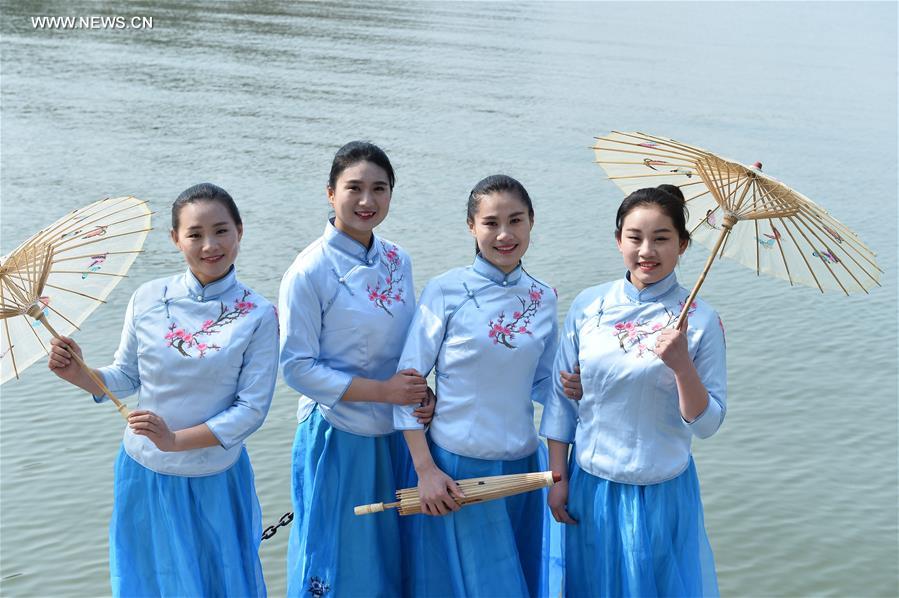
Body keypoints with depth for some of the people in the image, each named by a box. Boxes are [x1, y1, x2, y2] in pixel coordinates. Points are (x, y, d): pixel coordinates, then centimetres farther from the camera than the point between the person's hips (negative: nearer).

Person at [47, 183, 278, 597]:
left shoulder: (257, 315, -12)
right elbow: (126, 379, 3)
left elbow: (252, 407, -14)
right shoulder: (147, 299, -5)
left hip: (214, 480, -2)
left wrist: (176, 439, -21)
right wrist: (78, 374, -16)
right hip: (144, 472, 2)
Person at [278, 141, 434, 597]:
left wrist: (420, 392, -8)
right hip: (337, 438, -5)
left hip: (395, 437, 5)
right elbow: (297, 367, -15)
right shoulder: (310, 272, -15)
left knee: (389, 556, 18)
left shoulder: (397, 261, 2)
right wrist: (382, 391, -18)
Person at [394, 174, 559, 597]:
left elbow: (543, 385, 11)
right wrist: (425, 468, -11)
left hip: (522, 465, 4)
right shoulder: (445, 291, -8)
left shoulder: (544, 299, 3)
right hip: (455, 468, -4)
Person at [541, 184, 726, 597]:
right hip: (590, 485, 2)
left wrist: (681, 365, -25)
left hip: (662, 493, -2)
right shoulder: (588, 305, -4)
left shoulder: (700, 320, -10)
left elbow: (707, 424, -9)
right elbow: (561, 396, 3)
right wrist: (557, 477, 4)